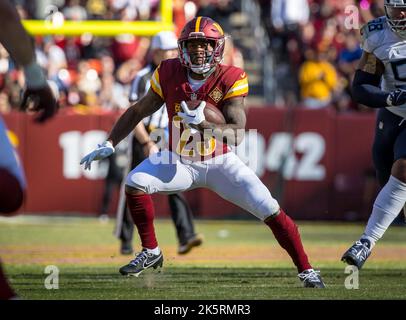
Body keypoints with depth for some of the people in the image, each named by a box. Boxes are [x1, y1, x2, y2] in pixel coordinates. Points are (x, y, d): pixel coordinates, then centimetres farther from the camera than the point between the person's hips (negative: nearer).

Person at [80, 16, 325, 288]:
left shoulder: (231, 79, -20)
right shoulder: (169, 74, -11)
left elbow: (237, 134, -28)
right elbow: (138, 111, 2)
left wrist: (203, 124, -45)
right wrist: (109, 145, -1)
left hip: (220, 162, -2)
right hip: (180, 161, 2)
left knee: (270, 210, -15)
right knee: (135, 182, -21)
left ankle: (306, 270, 2)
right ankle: (151, 252, 0)